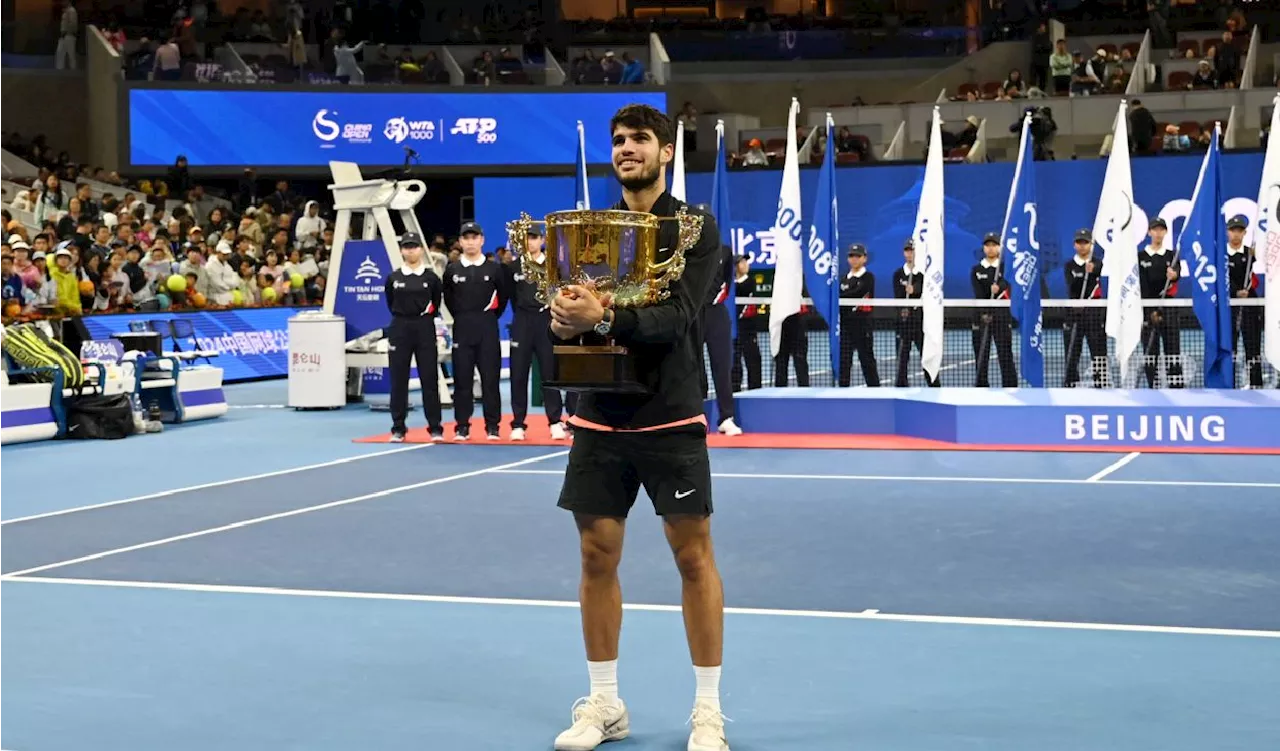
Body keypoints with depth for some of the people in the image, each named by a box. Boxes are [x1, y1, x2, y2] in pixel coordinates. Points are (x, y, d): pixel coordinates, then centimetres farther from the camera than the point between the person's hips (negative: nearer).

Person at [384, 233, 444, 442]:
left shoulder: (431, 277, 0)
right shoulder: (393, 278, 3)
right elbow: (391, 304, 14)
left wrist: (425, 316, 10)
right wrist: (403, 317, 12)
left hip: (425, 328, -1)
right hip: (400, 328, 1)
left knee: (429, 379, 0)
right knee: (398, 380, 3)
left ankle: (435, 428, 6)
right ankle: (398, 428, 9)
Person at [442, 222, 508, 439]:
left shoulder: (494, 268, 3)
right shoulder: (452, 270, 5)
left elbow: (503, 296, 11)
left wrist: (492, 317, 9)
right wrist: (461, 318, 12)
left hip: (488, 328, -1)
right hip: (462, 329, 1)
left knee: (490, 377, 0)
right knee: (462, 378, 1)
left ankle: (492, 426, 5)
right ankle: (462, 426, 5)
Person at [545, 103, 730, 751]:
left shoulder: (695, 228, -5)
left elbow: (678, 318, -18)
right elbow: (566, 309, 4)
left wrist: (603, 319, -32)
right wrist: (564, 317, -21)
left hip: (671, 419, -4)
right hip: (599, 419, 4)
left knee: (693, 555, 0)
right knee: (598, 556, 7)